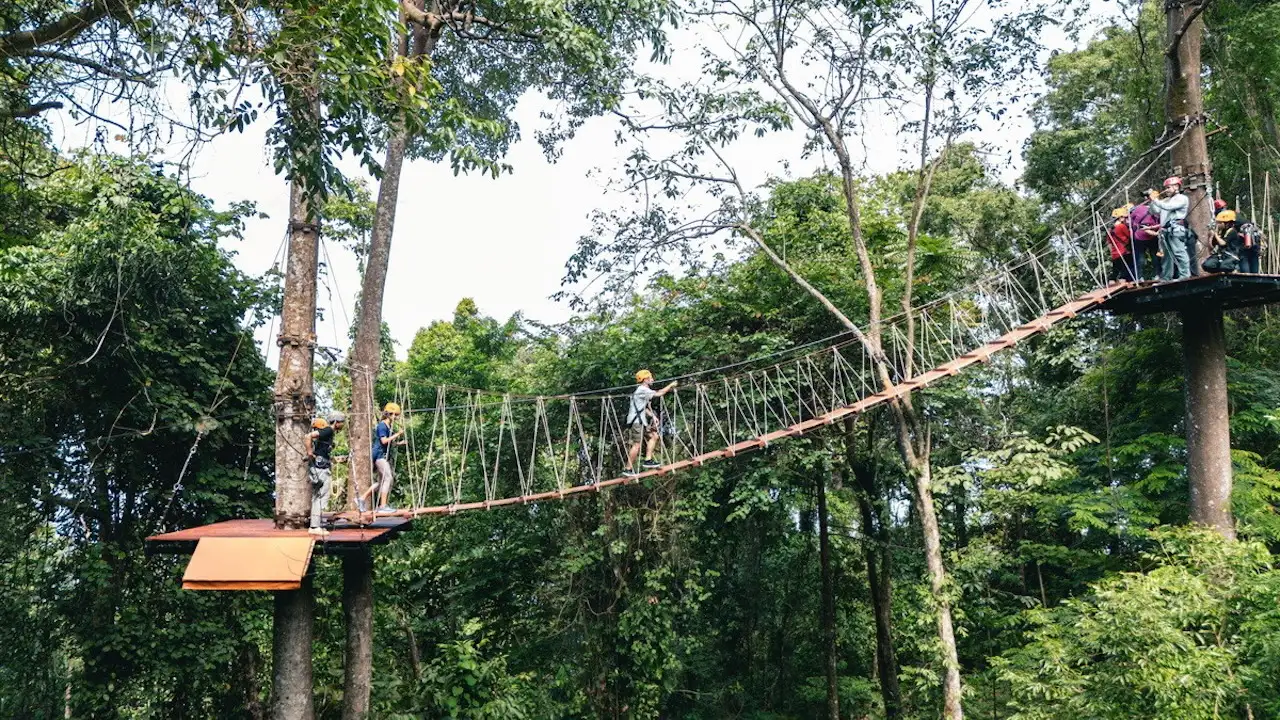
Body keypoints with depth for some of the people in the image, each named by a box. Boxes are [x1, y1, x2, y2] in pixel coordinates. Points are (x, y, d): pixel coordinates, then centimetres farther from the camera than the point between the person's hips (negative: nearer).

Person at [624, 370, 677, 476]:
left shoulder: (644, 390, 19)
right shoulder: (642, 389, -13)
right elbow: (658, 394, -18)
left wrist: (653, 416, 15)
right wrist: (670, 385, -7)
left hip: (641, 421, 10)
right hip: (636, 421, -10)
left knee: (653, 436, 14)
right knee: (637, 444, -11)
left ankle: (648, 460, 13)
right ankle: (628, 469, -8)